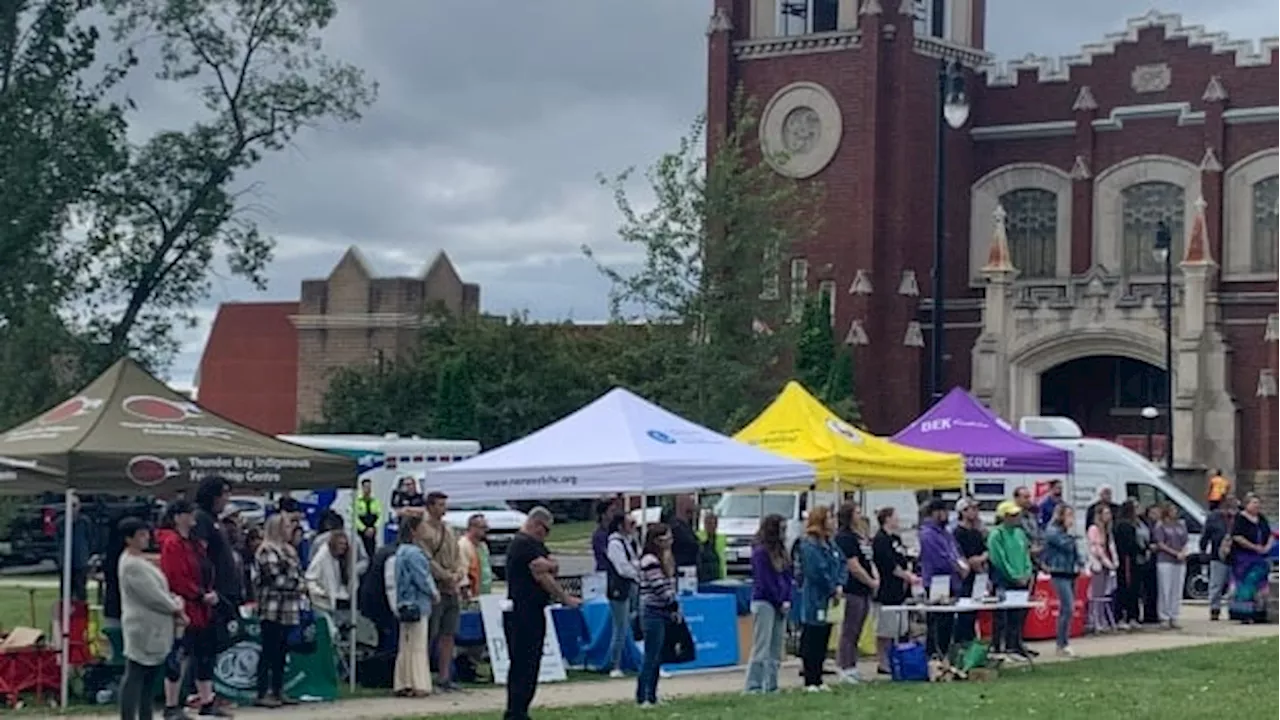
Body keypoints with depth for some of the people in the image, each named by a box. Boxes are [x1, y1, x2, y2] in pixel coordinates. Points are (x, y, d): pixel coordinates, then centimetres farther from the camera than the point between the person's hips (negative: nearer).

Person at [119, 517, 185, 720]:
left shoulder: (141, 560, 16)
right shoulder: (131, 565, -16)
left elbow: (161, 588, 18)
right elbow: (152, 595, -18)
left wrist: (176, 605, 3)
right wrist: (176, 607, -5)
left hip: (155, 631, 10)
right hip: (142, 629, -10)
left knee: (150, 677, 14)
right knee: (134, 677, -9)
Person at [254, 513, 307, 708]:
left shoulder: (288, 550, 19)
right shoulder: (267, 551, -9)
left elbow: (298, 575, 21)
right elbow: (276, 579, -16)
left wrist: (301, 586, 1)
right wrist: (298, 584, -8)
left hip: (288, 611, 9)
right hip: (273, 609, -9)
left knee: (282, 651, 11)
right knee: (269, 651, -7)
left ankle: (278, 691, 16)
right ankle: (263, 694, -6)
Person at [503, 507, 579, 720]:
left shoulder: (536, 545, 20)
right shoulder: (523, 544, -13)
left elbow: (555, 567, 12)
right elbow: (542, 576, -17)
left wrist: (547, 564, -11)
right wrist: (566, 599, -14)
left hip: (533, 612, 10)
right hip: (521, 613, -10)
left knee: (531, 663, 12)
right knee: (523, 665, -10)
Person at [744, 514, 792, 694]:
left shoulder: (781, 551, 12)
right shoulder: (760, 552, -10)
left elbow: (788, 577, 12)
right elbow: (765, 581, -12)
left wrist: (787, 600, -1)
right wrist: (780, 603, -8)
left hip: (780, 604, 8)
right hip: (764, 603, -8)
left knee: (776, 648, 8)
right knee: (762, 647, -8)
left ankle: (771, 687, 12)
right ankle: (753, 687, -7)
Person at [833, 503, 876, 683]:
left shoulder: (859, 537, 17)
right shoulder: (844, 538, -13)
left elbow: (868, 561, 22)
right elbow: (854, 567, -17)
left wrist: (876, 577, 4)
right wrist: (872, 582, -8)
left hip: (864, 592, 10)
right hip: (852, 591, -10)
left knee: (855, 633, 12)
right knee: (849, 632, -5)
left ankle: (852, 668, 17)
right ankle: (845, 669, -2)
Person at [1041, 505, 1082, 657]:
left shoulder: (1067, 532, 16)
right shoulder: (1052, 532, -10)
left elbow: (1075, 550, 20)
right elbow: (1066, 546, -20)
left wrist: (1080, 565, 6)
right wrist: (1071, 532, -9)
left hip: (1071, 573, 9)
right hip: (1060, 574, -9)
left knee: (1065, 610, 11)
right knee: (1068, 609, -15)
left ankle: (1061, 644, 17)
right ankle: (1063, 644, -12)